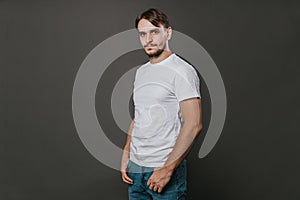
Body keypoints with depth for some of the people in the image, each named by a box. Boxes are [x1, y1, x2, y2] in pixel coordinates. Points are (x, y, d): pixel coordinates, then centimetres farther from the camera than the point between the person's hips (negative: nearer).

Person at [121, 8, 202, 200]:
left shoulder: (181, 71, -12)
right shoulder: (141, 71, 12)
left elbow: (193, 124, -18)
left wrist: (167, 169, -20)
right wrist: (126, 155, 10)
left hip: (165, 169, -7)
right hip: (135, 167, 7)